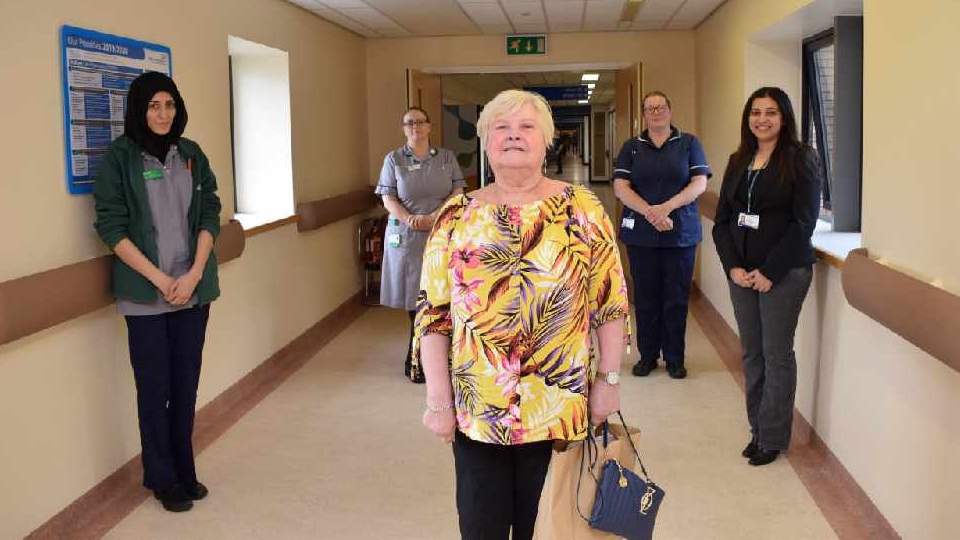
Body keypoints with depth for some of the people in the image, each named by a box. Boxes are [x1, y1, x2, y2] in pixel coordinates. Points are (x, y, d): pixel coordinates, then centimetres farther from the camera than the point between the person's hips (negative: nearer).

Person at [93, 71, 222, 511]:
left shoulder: (192, 155, 6)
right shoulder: (119, 157, -5)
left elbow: (209, 216, 5)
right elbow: (111, 228, -8)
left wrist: (193, 275, -8)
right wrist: (160, 279, -13)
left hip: (193, 289, 4)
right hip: (145, 294, -3)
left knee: (186, 384, 10)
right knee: (155, 388, 5)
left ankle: (184, 470, 24)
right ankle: (162, 478, 19)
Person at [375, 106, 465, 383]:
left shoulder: (446, 157, 8)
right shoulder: (394, 159, 5)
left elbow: (458, 194, 2)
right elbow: (388, 199, 0)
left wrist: (433, 218, -14)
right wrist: (410, 220, -18)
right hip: (407, 236, -1)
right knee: (415, 294, 1)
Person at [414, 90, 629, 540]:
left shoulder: (582, 210, -1)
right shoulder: (457, 216, 1)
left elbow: (611, 302, 2)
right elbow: (433, 314, 0)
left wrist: (607, 379, -1)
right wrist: (438, 400, -4)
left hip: (558, 408, -1)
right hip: (474, 410, 1)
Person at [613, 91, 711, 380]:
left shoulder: (689, 143, 5)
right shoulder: (631, 147, 8)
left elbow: (699, 183, -4)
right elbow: (620, 187, -2)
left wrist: (667, 207, -18)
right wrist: (650, 212, -17)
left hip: (681, 233, -1)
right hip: (641, 234, 1)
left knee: (677, 298, 3)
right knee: (645, 297, 5)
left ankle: (675, 358, 15)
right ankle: (647, 355, 18)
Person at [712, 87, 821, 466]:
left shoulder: (800, 159, -5)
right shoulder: (738, 162, 11)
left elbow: (803, 222, -11)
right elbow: (722, 220, 9)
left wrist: (769, 272, -15)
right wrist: (733, 267, -5)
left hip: (784, 273, -5)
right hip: (741, 273, 5)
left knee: (777, 354, 2)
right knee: (751, 353, 9)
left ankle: (773, 438, 13)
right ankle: (758, 430, 21)